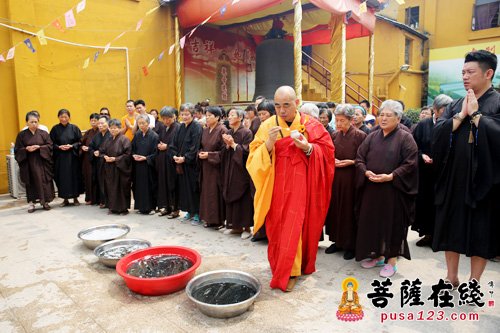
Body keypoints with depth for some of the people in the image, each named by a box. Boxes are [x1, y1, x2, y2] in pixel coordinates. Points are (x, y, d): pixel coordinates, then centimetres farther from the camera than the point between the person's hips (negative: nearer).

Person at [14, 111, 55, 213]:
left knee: (44, 181, 1)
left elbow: (50, 146, -2)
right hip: (28, 163, 0)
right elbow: (17, 150, 3)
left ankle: (45, 201, 12)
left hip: (42, 162, 0)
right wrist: (26, 149, -16)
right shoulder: (22, 135, 3)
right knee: (31, 182, 4)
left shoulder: (43, 133, 3)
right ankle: (31, 203, 12)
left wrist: (39, 147, -17)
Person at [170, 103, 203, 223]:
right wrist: (175, 155, -4)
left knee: (193, 188, -2)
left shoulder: (197, 127, -10)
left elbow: (195, 147, -17)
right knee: (184, 187, 11)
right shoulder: (181, 127, 11)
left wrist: (184, 158, -20)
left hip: (192, 163, -7)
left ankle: (196, 213, 7)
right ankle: (189, 211, 23)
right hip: (181, 163, 7)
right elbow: (175, 143, 12)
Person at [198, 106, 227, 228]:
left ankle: (219, 220, 9)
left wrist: (209, 155, -17)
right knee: (206, 192, 9)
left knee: (216, 193, -2)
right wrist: (200, 153, -2)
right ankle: (209, 218, 19)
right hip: (206, 167, 7)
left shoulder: (222, 130, -11)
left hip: (217, 166, -7)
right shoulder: (205, 130, 11)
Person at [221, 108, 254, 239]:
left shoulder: (247, 133, -7)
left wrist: (233, 144, -15)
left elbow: (246, 151, -15)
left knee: (243, 198, -1)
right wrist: (227, 145, -9)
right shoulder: (228, 133, 12)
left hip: (242, 170, -6)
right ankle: (235, 225, 20)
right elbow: (223, 152, 9)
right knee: (231, 197, 9)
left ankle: (246, 227, 9)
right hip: (229, 170, 6)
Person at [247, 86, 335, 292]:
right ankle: (281, 266, 31)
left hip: (300, 186, -1)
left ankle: (290, 271, 13)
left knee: (295, 227, -2)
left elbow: (327, 151, 0)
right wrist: (269, 144, -22)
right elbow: (254, 158, -3)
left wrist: (308, 147, -18)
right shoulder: (267, 126, 0)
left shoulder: (310, 125, -1)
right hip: (275, 187, 2)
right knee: (277, 227, 9)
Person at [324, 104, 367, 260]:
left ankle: (351, 245, 17)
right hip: (335, 178, 5)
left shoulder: (360, 136, -9)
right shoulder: (334, 135, 6)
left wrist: (351, 162, -19)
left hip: (351, 179, -5)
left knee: (349, 211, 2)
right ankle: (338, 241, 25)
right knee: (335, 209, 10)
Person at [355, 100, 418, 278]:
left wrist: (390, 176, -19)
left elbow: (410, 163, -10)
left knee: (392, 223, 3)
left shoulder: (405, 138, -4)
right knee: (372, 221, 10)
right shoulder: (372, 136, 11)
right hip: (371, 189, 5)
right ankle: (378, 255, 26)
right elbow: (359, 158, 8)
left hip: (393, 190, -5)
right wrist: (366, 171, -10)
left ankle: (392, 260, 16)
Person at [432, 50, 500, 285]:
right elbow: (437, 134, -3)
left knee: (480, 232, 6)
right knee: (451, 229, 10)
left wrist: (475, 114, -14)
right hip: (453, 179, 4)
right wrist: (461, 115, -11)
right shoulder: (455, 106, 9)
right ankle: (451, 277, 25)